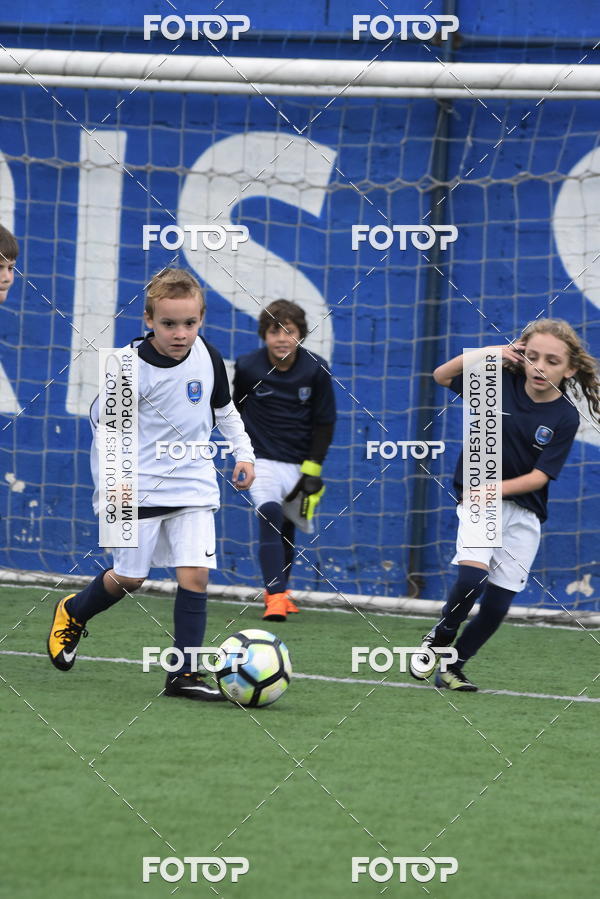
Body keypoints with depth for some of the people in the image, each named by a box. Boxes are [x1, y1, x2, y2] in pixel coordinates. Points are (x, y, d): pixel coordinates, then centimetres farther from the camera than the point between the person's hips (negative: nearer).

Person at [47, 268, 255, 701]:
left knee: (195, 574, -9)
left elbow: (225, 409, 17)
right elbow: (104, 423, -6)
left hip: (194, 484, 3)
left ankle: (185, 672, -4)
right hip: (141, 485, -3)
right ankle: (73, 613, 35)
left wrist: (243, 453, 10)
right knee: (129, 578, 4)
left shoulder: (208, 358, -1)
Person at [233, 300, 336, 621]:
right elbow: (237, 407, 13)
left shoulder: (316, 370, -7)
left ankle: (279, 591, 38)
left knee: (287, 528, 12)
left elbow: (324, 421, 1)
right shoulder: (248, 367, -8)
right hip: (262, 460, -2)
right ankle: (275, 597, -31)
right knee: (270, 515, -25)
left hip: (300, 464, 2)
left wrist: (313, 470, -4)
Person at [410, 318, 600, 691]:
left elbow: (539, 477, -11)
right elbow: (442, 376, 2)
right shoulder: (500, 383, -6)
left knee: (497, 606, 2)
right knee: (472, 579, -25)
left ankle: (452, 668, 21)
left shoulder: (565, 418, -9)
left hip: (524, 514, 1)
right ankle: (442, 635, 2)